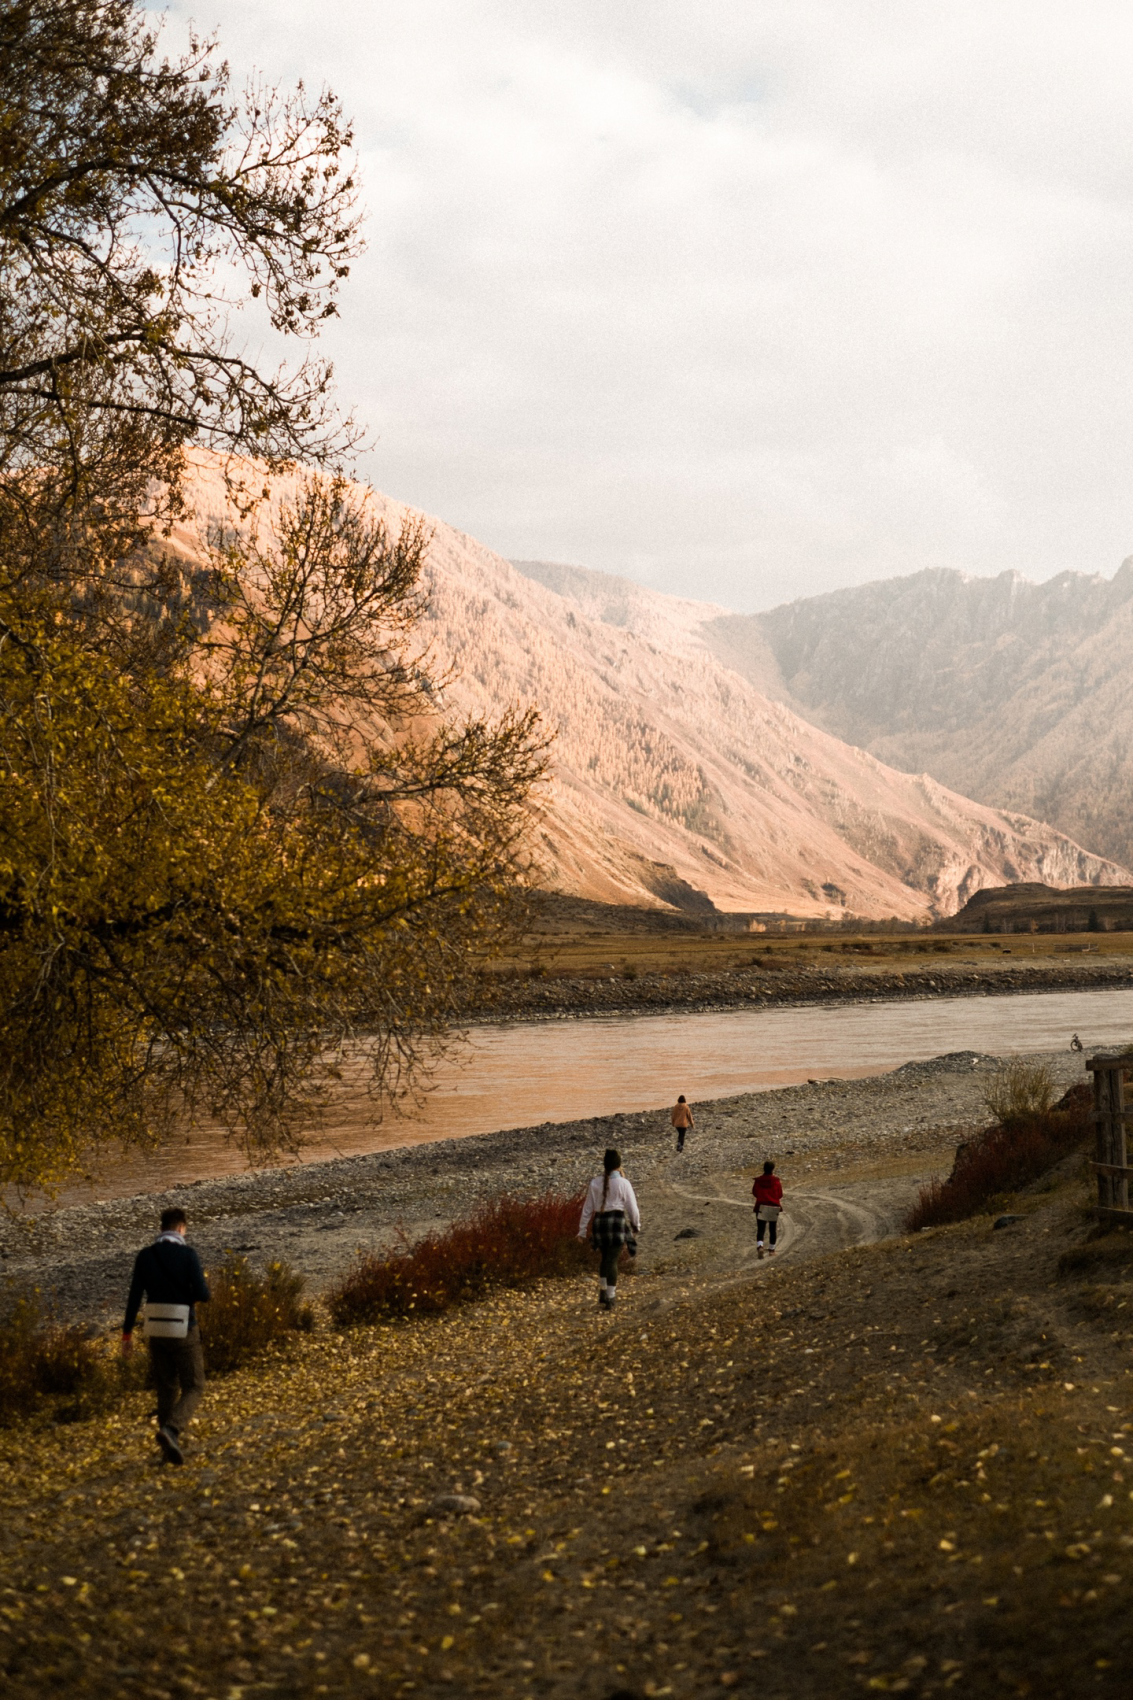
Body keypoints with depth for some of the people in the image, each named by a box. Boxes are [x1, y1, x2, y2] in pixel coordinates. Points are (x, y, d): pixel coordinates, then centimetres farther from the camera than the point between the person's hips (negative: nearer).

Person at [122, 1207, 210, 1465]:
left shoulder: (144, 1256, 1)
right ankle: (171, 1429, -20)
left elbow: (134, 1296, 0)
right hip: (183, 1330, -4)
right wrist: (201, 1288, 9)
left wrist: (127, 1332, 7)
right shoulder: (187, 1254, -11)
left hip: (155, 1329, 4)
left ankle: (171, 1447, 16)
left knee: (166, 1389, 16)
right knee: (193, 1388, 5)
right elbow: (202, 1294, -16)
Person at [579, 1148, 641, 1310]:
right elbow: (632, 1207, -2)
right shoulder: (623, 1183, -8)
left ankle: (604, 1291, 29)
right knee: (612, 1261, 0)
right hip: (618, 1221, -3)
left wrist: (582, 1230, 12)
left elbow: (588, 1208, 5)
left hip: (599, 1222, 3)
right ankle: (609, 1299, -1)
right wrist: (636, 1225, 16)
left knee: (606, 1258, 23)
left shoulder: (595, 1183, 1)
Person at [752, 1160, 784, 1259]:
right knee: (773, 1229, 15)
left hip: (761, 1206, 0)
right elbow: (780, 1195, -1)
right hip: (774, 1207, 0)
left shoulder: (758, 1180, -4)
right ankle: (771, 1249, 21)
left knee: (760, 1229, -1)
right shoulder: (776, 1180, -8)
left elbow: (754, 1193, 6)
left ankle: (759, 1246, -24)